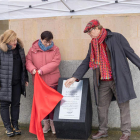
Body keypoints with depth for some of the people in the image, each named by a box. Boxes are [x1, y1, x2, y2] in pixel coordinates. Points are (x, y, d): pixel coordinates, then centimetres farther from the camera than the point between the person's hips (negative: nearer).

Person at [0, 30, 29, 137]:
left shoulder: (19, 48, 5)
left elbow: (23, 64, 15)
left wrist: (25, 78, 16)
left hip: (17, 83, 5)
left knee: (16, 104, 11)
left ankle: (15, 126, 24)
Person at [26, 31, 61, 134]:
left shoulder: (55, 49, -3)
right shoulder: (33, 49, 1)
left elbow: (55, 63, -13)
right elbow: (28, 60, 3)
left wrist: (42, 70, -21)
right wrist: (32, 69, -18)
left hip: (52, 81, -2)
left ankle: (53, 123, 18)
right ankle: (46, 124, 24)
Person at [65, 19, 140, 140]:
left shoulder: (116, 38, -5)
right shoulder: (93, 44, 12)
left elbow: (130, 53, -3)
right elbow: (86, 62, 12)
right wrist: (75, 77, 5)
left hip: (119, 79, -5)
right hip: (103, 82, 6)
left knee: (123, 106, 3)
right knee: (101, 107, 12)